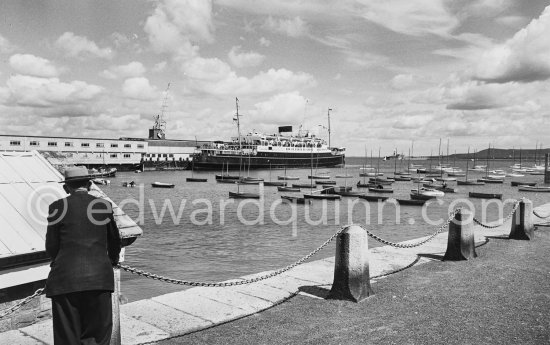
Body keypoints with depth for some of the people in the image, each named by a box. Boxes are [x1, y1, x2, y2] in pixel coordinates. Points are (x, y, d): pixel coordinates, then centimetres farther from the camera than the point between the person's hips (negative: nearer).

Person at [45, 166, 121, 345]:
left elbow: (51, 246, 2)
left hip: (65, 279, -1)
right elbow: (114, 241, 17)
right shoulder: (104, 205, 4)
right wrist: (112, 260, 36)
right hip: (99, 277, 1)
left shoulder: (58, 207, -2)